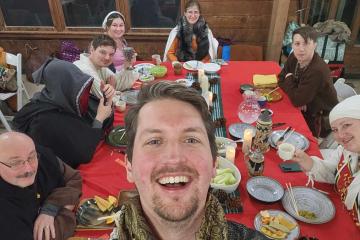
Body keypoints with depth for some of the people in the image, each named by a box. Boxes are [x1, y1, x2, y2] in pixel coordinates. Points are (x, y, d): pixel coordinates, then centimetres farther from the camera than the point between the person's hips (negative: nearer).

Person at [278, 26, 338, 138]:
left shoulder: (318, 70, -32)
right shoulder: (294, 58, -10)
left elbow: (297, 100, -30)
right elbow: (282, 79, 0)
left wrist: (289, 80, -14)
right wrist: (298, 95, -17)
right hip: (304, 111, 6)